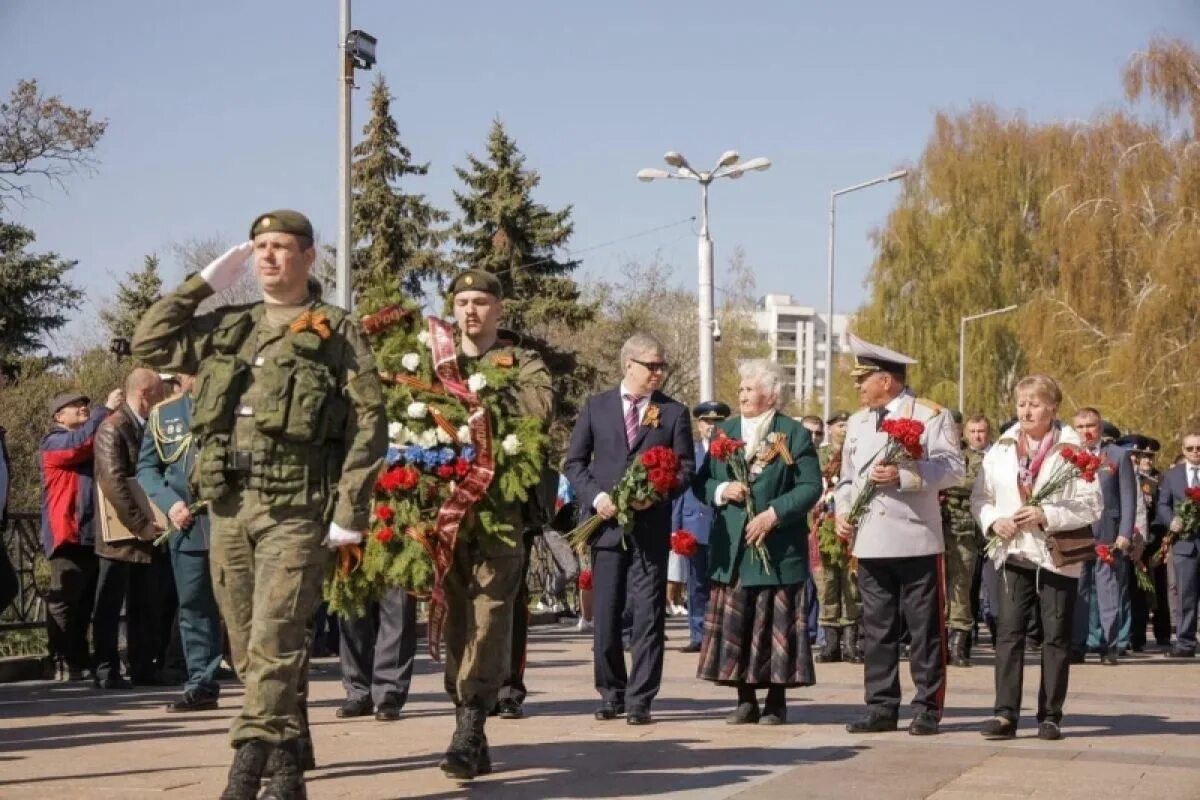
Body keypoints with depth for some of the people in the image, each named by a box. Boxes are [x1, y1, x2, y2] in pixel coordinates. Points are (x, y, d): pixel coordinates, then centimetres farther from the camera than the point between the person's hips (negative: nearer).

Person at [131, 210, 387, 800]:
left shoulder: (337, 333, 2)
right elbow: (149, 343, 17)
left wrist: (350, 510, -11)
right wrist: (203, 283, 13)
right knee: (249, 647, 8)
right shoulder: (226, 328, 18)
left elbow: (369, 423, -3)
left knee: (273, 644, -13)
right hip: (227, 507, 6)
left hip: (296, 510, -6)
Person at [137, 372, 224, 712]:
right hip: (187, 524, 3)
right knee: (194, 606, 6)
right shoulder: (162, 415, 13)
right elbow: (146, 468, 12)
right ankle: (201, 685, 12)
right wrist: (169, 503, -4)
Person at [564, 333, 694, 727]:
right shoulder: (596, 407, 7)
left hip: (651, 524, -1)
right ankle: (611, 693, 18)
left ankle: (639, 700, 2)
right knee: (605, 615, 5)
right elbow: (574, 461, 8)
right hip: (606, 522, 1)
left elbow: (686, 467, 4)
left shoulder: (673, 412, 6)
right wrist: (595, 496, -8)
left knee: (647, 615, -3)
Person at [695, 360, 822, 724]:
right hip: (731, 549, 4)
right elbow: (701, 482, 12)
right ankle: (745, 700, 11)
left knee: (776, 624, 0)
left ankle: (776, 701, 7)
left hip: (777, 549, -4)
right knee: (736, 625, 3)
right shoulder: (724, 431, 13)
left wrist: (774, 513, -17)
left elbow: (811, 486, -7)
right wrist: (721, 491, -9)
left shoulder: (794, 434, 0)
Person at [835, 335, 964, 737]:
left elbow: (952, 468, -10)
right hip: (870, 541, 6)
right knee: (877, 628, 7)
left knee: (924, 628, 1)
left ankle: (928, 708, 7)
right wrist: (842, 511, 4)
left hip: (916, 539, -6)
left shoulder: (931, 416, -2)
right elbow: (848, 476, 21)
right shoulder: (857, 422, 17)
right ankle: (881, 707, 13)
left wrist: (903, 476, -20)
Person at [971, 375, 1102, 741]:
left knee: (1056, 637, 4)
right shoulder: (1001, 449, 7)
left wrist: (1046, 515, -19)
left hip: (1058, 557, -3)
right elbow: (979, 497, 12)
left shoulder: (1072, 450, -4)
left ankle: (1050, 716, 11)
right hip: (1014, 555, 3)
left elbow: (1091, 505, -8)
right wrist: (993, 521, -8)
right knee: (1008, 632, -3)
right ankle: (1005, 713, -3)